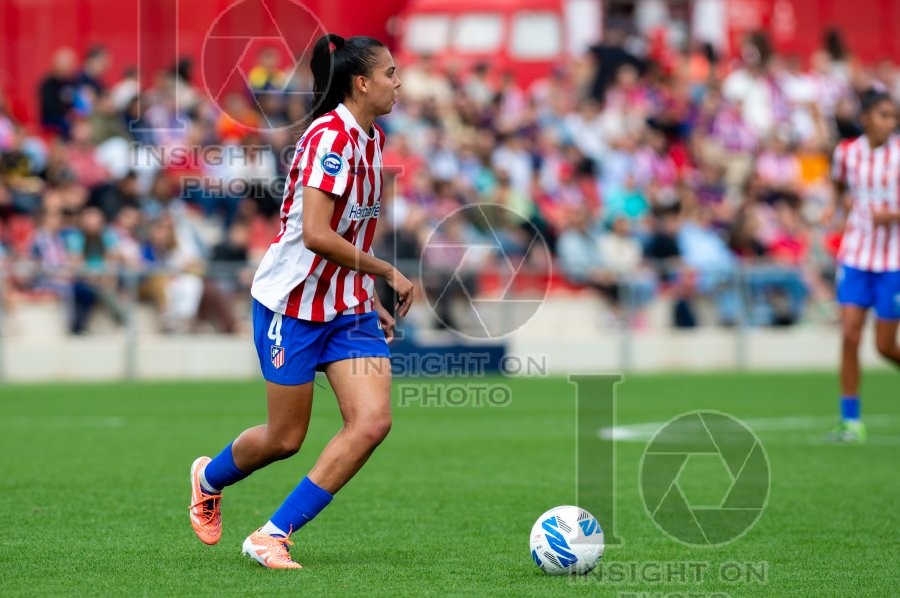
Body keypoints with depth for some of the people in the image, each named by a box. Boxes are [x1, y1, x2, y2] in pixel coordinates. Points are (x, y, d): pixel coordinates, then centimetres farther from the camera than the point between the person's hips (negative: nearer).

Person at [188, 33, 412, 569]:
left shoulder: (372, 138, 8)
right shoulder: (328, 137, -20)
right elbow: (316, 235, -28)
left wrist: (370, 301, 16)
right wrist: (388, 272, -20)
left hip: (350, 306, 8)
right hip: (293, 303, -8)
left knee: (373, 422, -11)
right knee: (286, 439, 4)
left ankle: (273, 536, -3)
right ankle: (210, 478, 38)